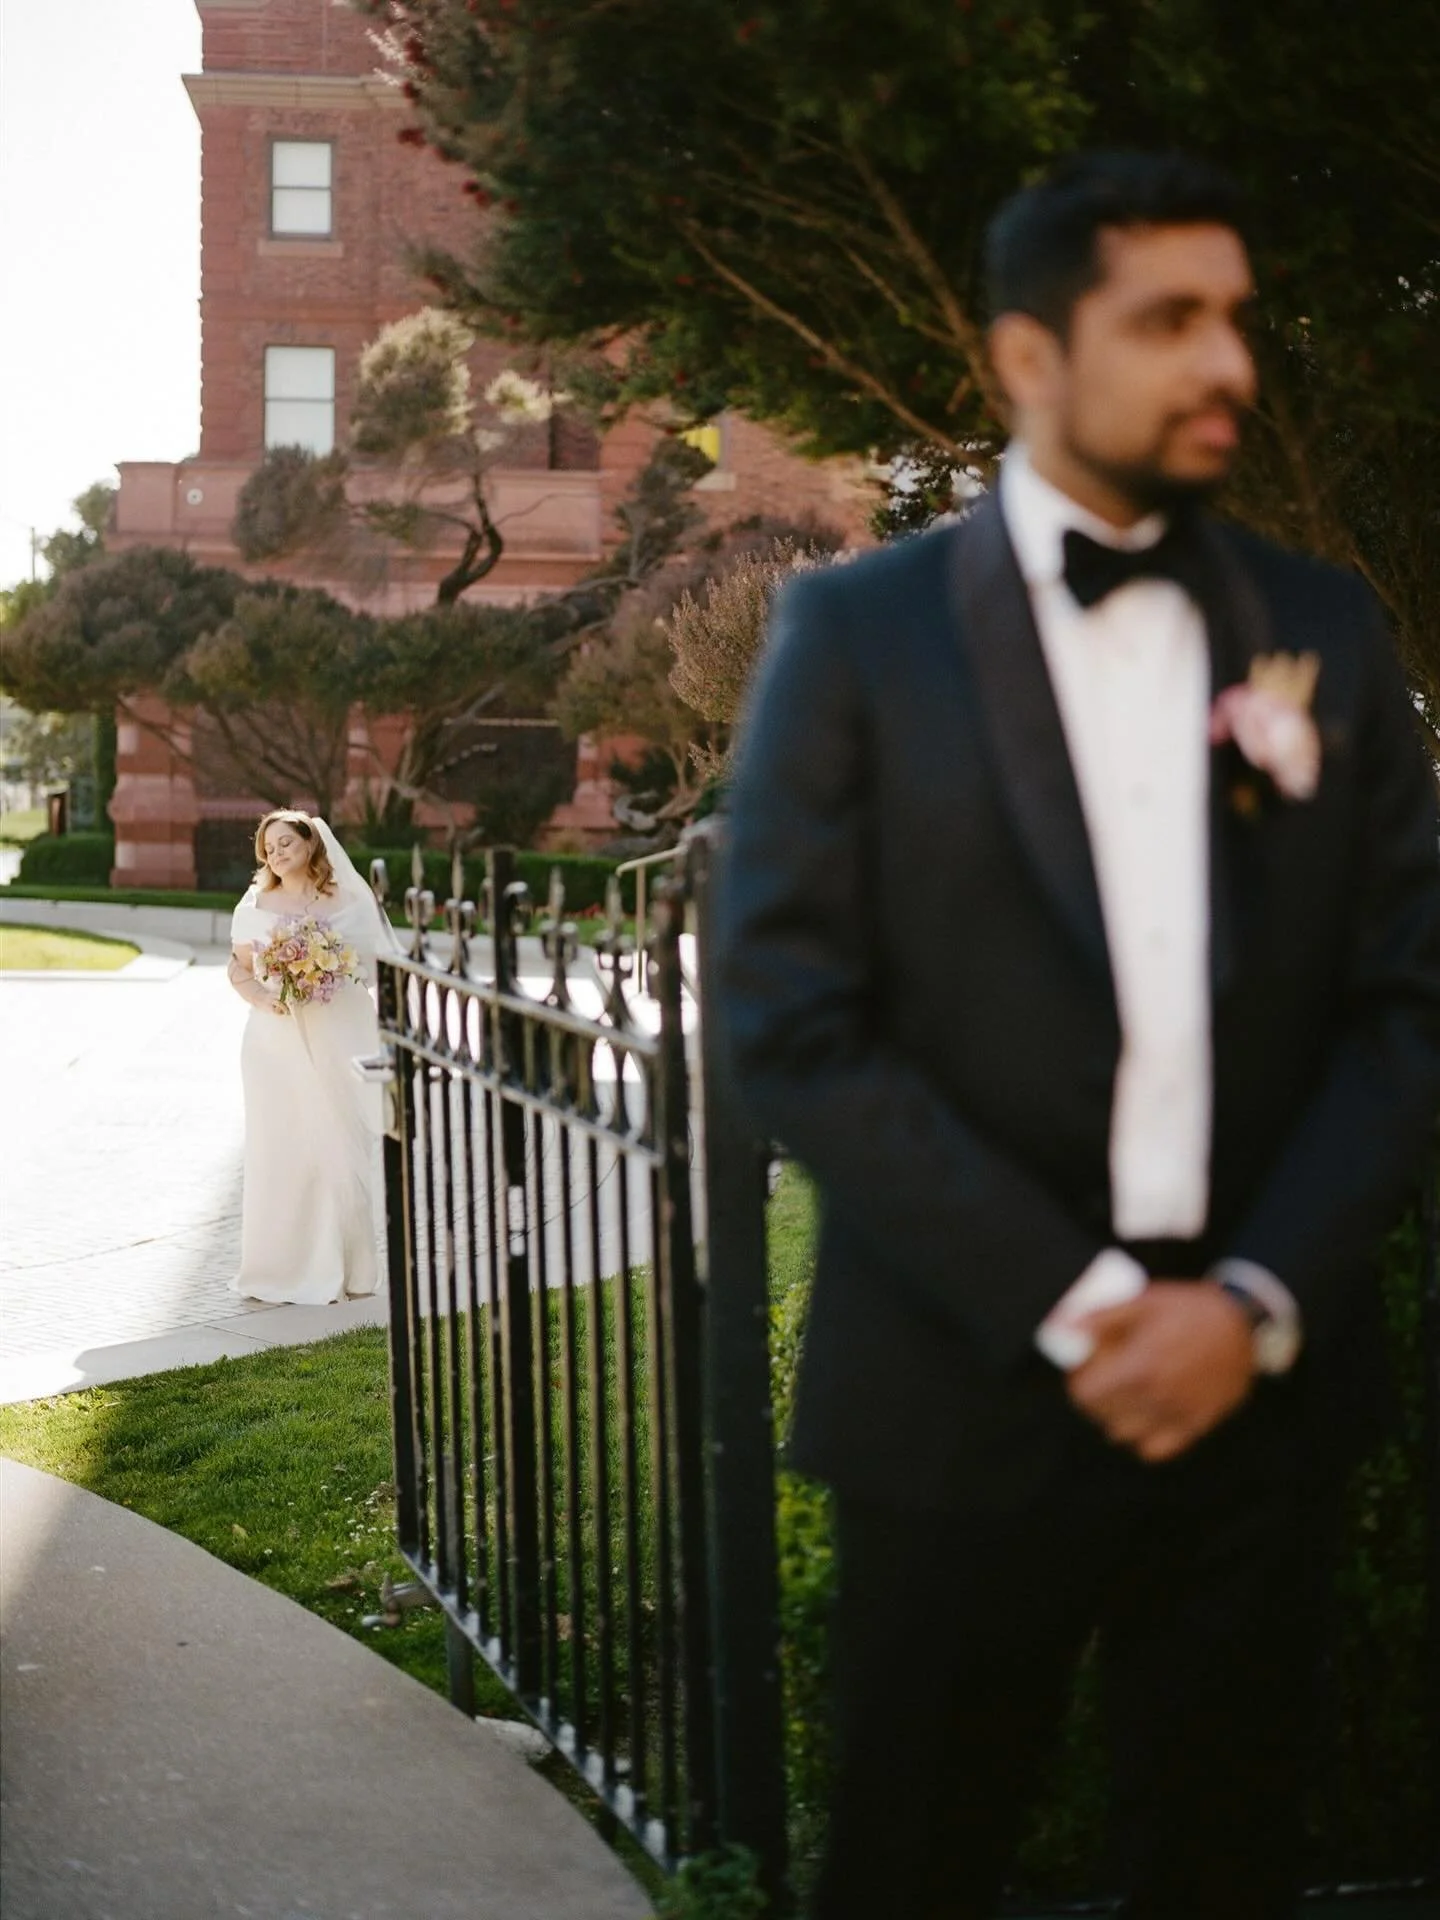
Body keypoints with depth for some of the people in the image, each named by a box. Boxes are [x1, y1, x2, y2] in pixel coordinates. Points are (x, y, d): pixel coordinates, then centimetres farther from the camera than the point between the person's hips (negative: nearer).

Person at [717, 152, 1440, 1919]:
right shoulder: (858, 633, -2)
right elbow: (791, 1025, -8)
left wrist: (1260, 1302, -7)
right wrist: (1071, 1306, -12)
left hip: (1256, 1384, 3)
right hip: (967, 1393, -2)